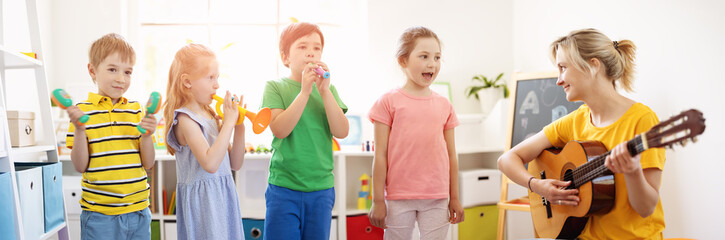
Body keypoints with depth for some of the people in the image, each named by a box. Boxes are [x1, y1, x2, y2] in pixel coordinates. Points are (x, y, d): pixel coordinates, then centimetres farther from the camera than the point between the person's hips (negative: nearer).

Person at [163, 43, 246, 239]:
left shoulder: (211, 115, 10)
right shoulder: (185, 119, -12)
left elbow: (235, 164, 11)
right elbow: (210, 163, -26)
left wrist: (239, 128, -1)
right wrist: (228, 122, -20)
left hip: (223, 196, 8)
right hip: (202, 200, -8)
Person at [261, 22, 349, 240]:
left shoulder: (328, 90, 8)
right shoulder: (275, 87, 1)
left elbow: (341, 132, -6)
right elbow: (279, 129, -15)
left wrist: (325, 91, -14)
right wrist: (305, 91, -20)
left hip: (321, 188, 3)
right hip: (283, 188, -3)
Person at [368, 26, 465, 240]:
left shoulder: (444, 105, 8)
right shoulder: (389, 101, -2)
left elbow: (451, 155, 12)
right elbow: (380, 155, -3)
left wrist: (454, 198, 12)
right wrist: (378, 200, -4)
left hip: (437, 199, 3)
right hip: (399, 198, -3)